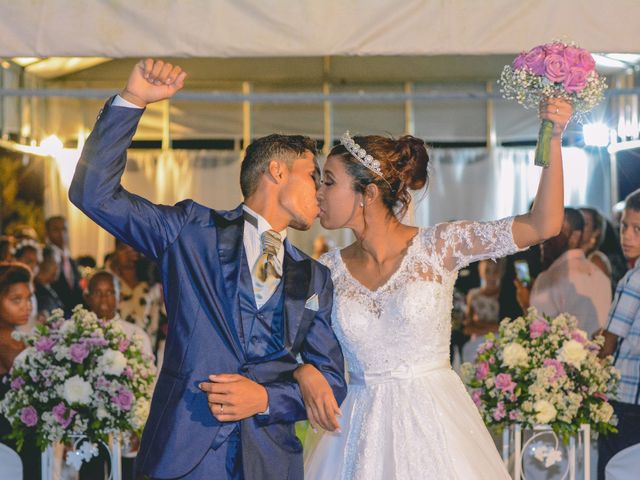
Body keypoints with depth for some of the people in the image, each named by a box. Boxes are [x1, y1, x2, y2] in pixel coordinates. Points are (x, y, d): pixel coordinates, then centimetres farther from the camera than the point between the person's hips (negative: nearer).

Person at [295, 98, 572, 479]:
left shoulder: (438, 246, -6)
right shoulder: (328, 270, 2)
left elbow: (543, 225, -12)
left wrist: (553, 140, -20)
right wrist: (306, 373, -17)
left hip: (434, 424, -2)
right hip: (362, 432, 2)